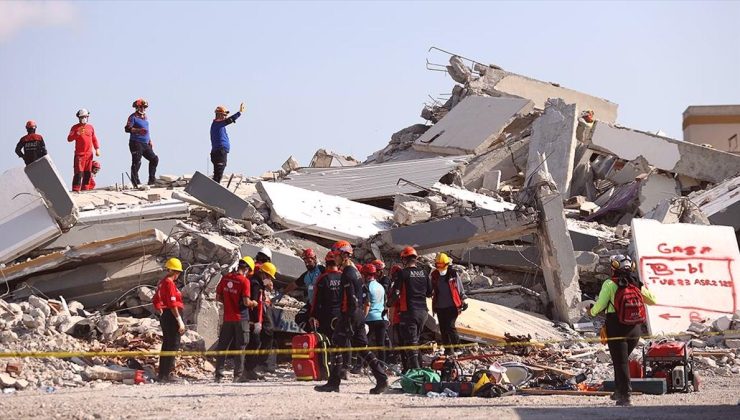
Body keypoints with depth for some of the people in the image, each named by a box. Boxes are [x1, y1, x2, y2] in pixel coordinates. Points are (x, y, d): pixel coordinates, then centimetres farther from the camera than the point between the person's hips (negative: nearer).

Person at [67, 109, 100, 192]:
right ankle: (75, 190, -13)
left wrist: (97, 149, 8)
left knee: (87, 173, 7)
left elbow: (94, 139, 20)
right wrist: (77, 133, -20)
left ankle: (84, 189, 15)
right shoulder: (75, 127, 1)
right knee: (79, 173, -13)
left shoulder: (91, 127, 14)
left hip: (89, 154, 5)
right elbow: (69, 139, -7)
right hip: (79, 154, -5)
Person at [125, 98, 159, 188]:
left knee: (154, 159, 8)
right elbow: (127, 129, -16)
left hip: (145, 144, 8)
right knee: (136, 163, -8)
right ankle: (135, 183, -5)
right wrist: (139, 130, -27)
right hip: (136, 143, -8)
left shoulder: (144, 117, 18)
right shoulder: (133, 117, -6)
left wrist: (150, 141, 23)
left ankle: (151, 180, 15)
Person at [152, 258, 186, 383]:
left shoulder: (162, 283, 15)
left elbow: (155, 301, 22)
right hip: (171, 316, -10)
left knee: (166, 345, 15)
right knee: (173, 345, -6)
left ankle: (162, 374, 19)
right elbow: (172, 304, -21)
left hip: (164, 315, 10)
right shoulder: (169, 283, -16)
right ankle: (167, 374, -7)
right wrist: (180, 321, -20)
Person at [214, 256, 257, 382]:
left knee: (222, 346, 10)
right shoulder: (244, 281, -14)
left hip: (227, 318, 4)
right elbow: (246, 302, -19)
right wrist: (253, 303, 1)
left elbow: (218, 297, 8)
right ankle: (238, 375, 3)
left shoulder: (225, 278, 2)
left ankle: (219, 374, 9)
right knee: (240, 347, 4)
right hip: (241, 318, -4)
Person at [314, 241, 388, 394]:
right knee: (362, 347, 9)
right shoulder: (356, 272, 16)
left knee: (337, 346, -1)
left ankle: (333, 383, 2)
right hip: (359, 315, 9)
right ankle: (382, 379, 2)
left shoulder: (347, 274, -14)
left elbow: (351, 299, -20)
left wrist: (348, 321, -21)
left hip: (349, 316, -9)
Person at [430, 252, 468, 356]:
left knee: (450, 327, -14)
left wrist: (463, 301, 8)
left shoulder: (453, 274, -2)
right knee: (443, 329, 5)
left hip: (452, 306, -4)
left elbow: (460, 289, 7)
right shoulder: (434, 275, 6)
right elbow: (431, 289, 14)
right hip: (440, 307, 4)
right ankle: (448, 349, 14)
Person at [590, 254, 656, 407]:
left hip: (616, 329, -5)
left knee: (621, 362, 1)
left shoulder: (610, 284, -10)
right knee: (623, 359, 23)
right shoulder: (637, 284, 3)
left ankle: (625, 396, -3)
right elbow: (652, 300, 12)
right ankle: (620, 391, 28)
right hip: (635, 330, 5)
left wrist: (592, 311, 11)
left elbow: (600, 305, -10)